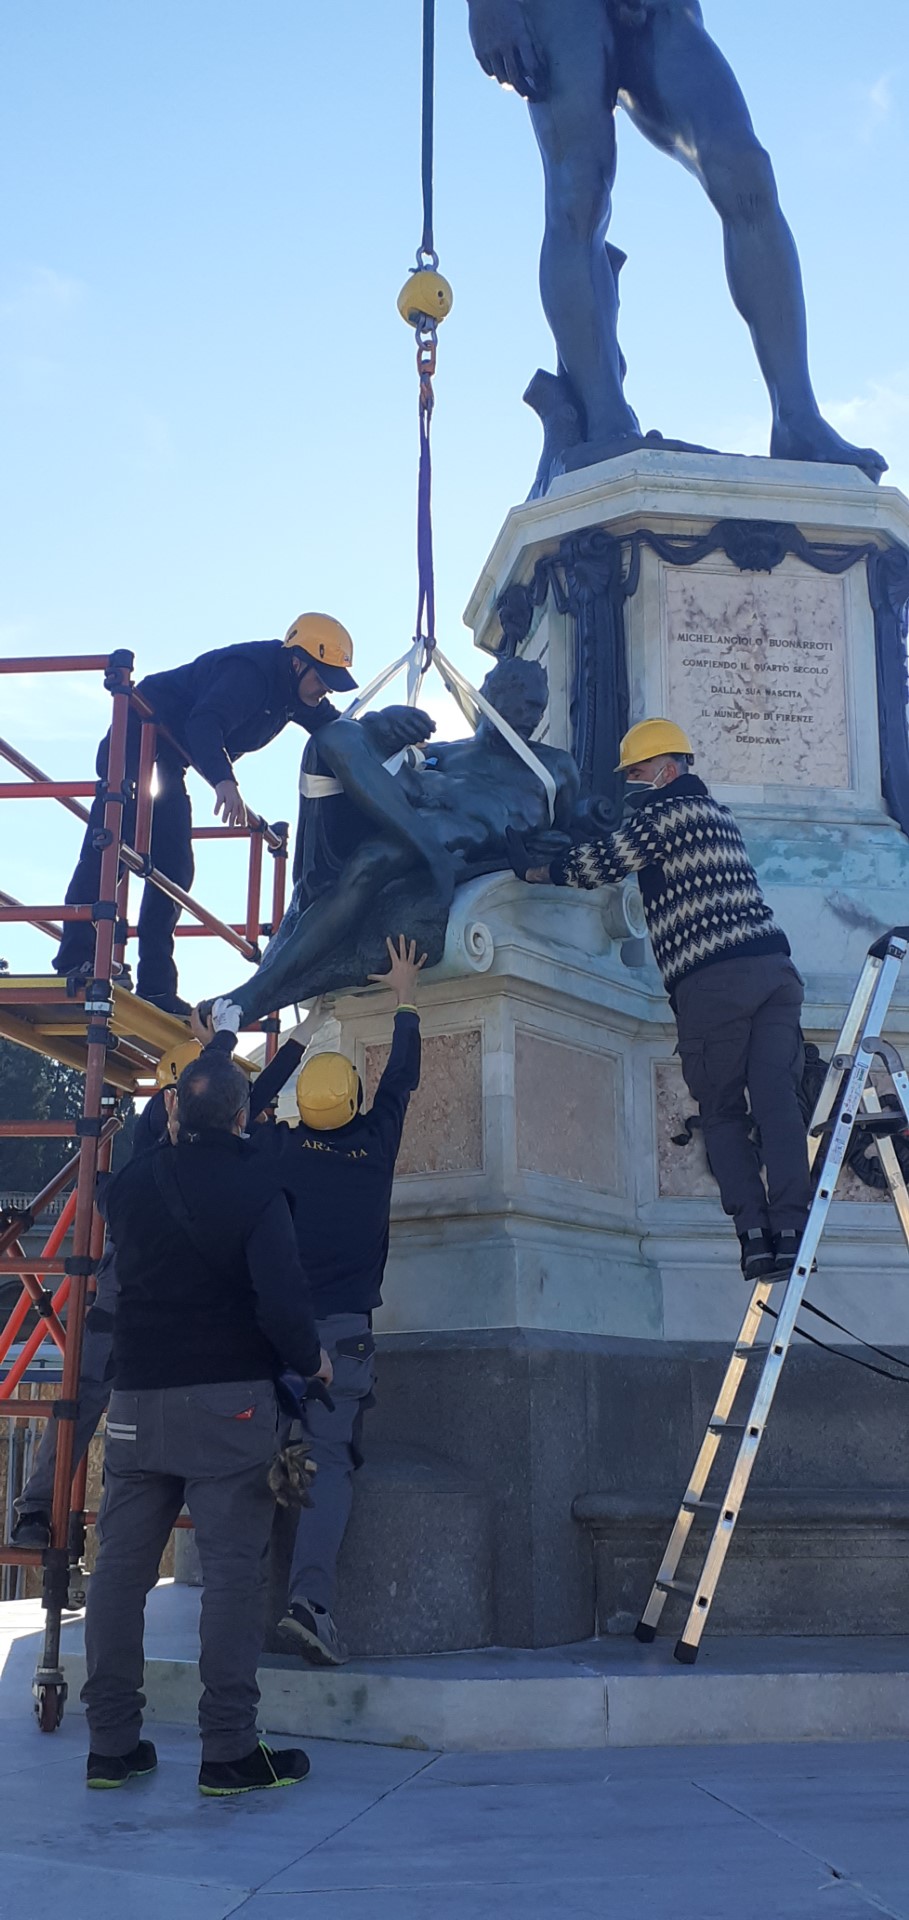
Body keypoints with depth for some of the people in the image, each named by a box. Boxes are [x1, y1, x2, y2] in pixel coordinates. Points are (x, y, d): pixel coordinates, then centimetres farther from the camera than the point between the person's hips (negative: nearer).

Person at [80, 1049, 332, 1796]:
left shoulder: (133, 1184, 5)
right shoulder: (256, 1187, -9)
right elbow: (281, 1299, -18)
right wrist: (311, 1359, 1)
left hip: (138, 1397, 5)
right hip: (228, 1399, -4)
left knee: (121, 1565, 9)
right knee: (233, 1567, -1)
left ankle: (112, 1744, 13)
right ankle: (229, 1749, -1)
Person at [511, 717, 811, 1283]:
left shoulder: (664, 809, 2)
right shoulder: (715, 812, 28)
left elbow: (605, 862, -2)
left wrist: (535, 870, 9)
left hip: (713, 978, -6)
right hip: (775, 964, 7)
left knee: (722, 1113, 1)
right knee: (778, 1100, -3)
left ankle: (754, 1231, -9)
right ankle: (791, 1228, -13)